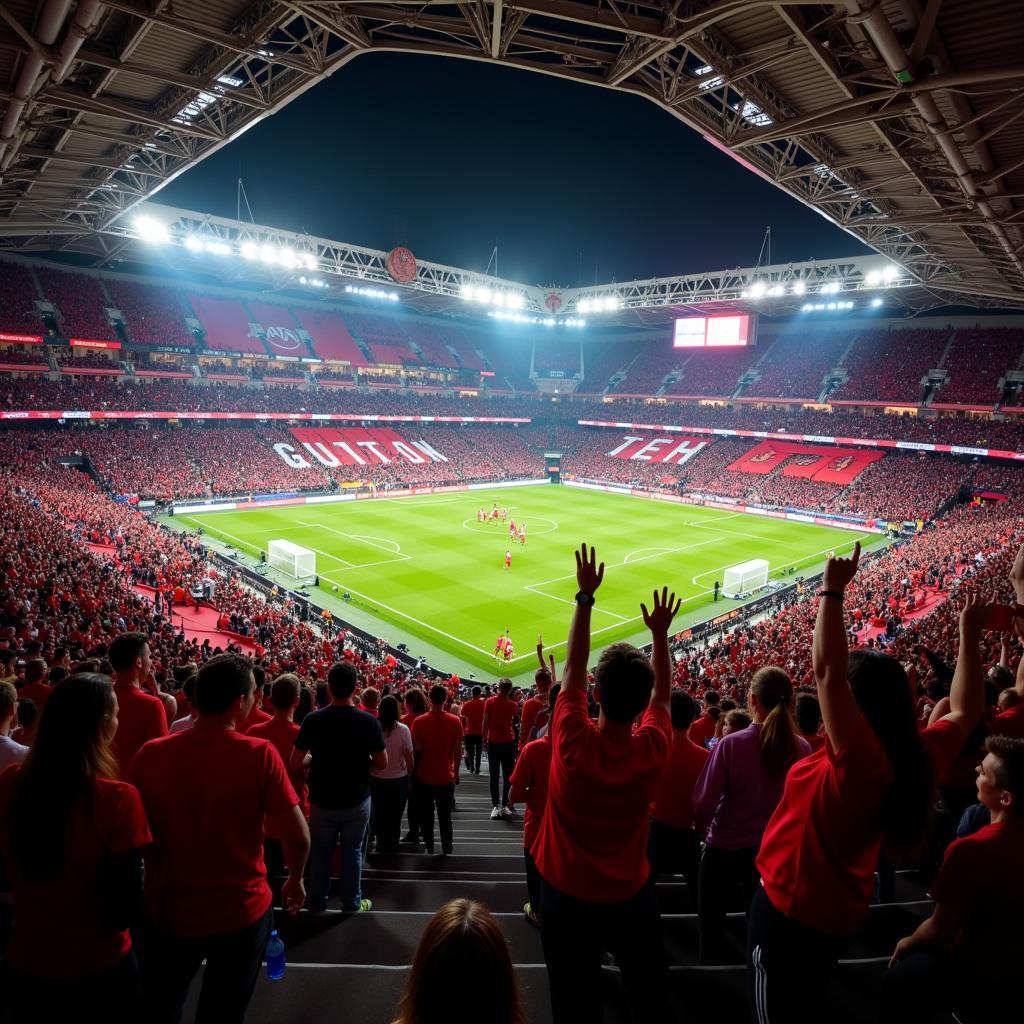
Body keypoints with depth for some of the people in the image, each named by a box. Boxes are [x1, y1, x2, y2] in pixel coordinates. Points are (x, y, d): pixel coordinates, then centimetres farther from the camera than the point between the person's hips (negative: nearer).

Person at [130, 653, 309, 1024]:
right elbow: (297, 836, -17)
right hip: (239, 911, -2)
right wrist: (295, 880, 3)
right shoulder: (259, 754, -21)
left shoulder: (151, 754, -15)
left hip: (168, 910, 3)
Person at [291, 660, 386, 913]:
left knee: (321, 853, 19)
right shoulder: (368, 721, -15)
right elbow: (382, 763, -9)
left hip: (322, 801, 1)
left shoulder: (313, 720, -14)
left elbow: (296, 763, -9)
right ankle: (352, 904, 27)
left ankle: (317, 901, 33)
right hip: (356, 801, -1)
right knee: (352, 852, 16)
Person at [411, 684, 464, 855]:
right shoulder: (455, 721, -11)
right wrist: (456, 772, 7)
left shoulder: (419, 722, -14)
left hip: (425, 777, -1)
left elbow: (417, 750, -11)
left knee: (426, 815, 17)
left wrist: (413, 772, 4)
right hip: (446, 777, 1)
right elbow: (458, 750, -5)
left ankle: (429, 847, 23)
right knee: (445, 816, 15)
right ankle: (447, 848, 19)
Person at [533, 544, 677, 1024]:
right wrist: (660, 634, 4)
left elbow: (572, 669, -15)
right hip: (631, 895, 2)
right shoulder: (653, 750, -20)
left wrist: (585, 597, -12)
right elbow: (661, 694, 0)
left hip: (568, 897, -2)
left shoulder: (573, 744, -26)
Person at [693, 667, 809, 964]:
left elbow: (704, 800, -18)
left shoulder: (730, 744, -25)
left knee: (712, 925, 18)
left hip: (725, 849, -3)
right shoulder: (801, 748, -15)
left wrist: (703, 830, 4)